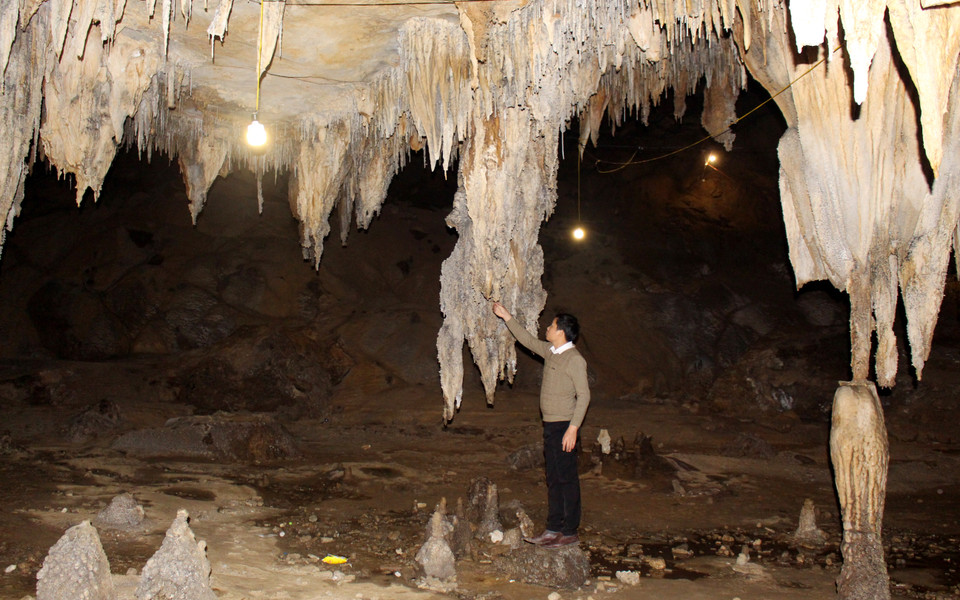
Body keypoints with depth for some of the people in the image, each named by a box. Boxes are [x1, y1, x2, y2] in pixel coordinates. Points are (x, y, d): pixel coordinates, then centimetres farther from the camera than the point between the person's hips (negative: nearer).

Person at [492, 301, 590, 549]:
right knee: (553, 479, 12)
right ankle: (553, 529, 20)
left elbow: (584, 395, -17)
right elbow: (527, 339, 25)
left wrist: (573, 428, -21)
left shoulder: (574, 359, -14)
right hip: (550, 425, 9)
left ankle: (570, 532, 6)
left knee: (567, 479, -2)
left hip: (565, 426, -9)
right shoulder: (550, 352, 10)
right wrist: (506, 317, 24)